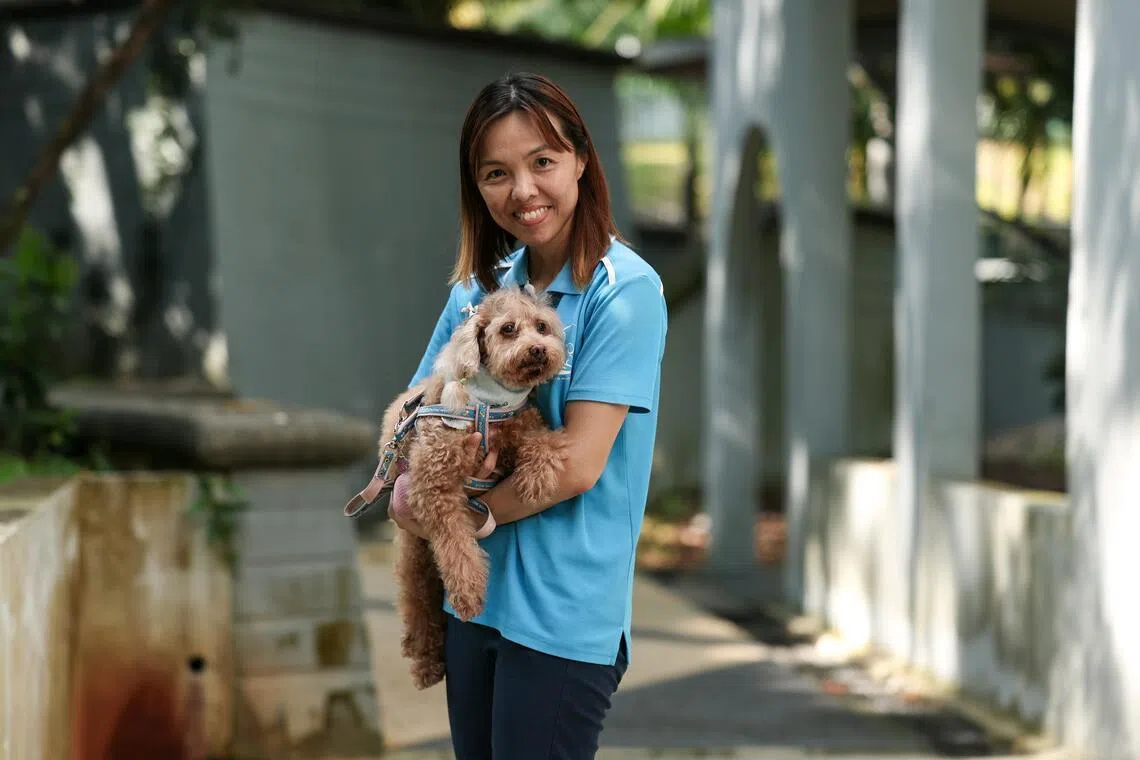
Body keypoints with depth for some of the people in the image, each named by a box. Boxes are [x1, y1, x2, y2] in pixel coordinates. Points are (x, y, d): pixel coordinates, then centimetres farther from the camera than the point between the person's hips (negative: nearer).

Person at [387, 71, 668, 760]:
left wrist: (471, 513, -5)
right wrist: (412, 480, -10)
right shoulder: (479, 288, 8)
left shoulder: (625, 290, -12)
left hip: (565, 617, -6)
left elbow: (578, 466, -16)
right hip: (474, 595, 6)